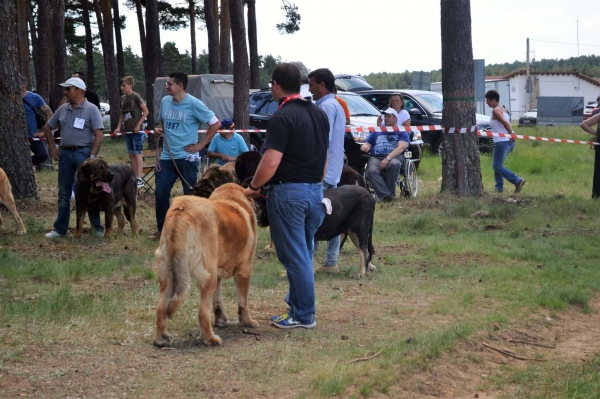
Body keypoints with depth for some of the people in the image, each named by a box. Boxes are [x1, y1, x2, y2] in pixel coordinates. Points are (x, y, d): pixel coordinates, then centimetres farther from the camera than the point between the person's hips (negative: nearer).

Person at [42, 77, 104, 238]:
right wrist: (52, 148, 11)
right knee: (64, 193, 9)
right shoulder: (63, 109, 8)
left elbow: (98, 135, -12)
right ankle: (60, 229, 15)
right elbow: (47, 127, 20)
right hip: (65, 153, 5)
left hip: (83, 153, -5)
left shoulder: (91, 109, -7)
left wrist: (92, 156, -18)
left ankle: (97, 226, 10)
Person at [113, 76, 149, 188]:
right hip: (127, 131, 7)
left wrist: (138, 125, -14)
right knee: (131, 154, 9)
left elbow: (146, 111, -10)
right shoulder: (123, 98, 10)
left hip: (136, 130, -7)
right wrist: (119, 127, 8)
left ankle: (139, 179, -10)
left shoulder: (136, 97, -9)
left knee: (137, 153, -8)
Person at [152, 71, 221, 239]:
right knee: (160, 193, 4)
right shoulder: (165, 101, 6)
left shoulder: (194, 104, -12)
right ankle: (162, 228, 18)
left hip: (186, 158, -6)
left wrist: (200, 145, -10)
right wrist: (159, 130, 0)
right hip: (167, 157, 6)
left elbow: (216, 123, -10)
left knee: (191, 195, 3)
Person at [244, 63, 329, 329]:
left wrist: (254, 186, -7)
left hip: (288, 191, -8)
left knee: (294, 256, -1)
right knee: (304, 254, 16)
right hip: (315, 190, 8)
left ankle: (303, 315, 4)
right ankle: (297, 304, 25)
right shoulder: (319, 114, 10)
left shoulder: (283, 117, -16)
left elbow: (270, 163, -21)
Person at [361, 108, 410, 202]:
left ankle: (391, 193, -29)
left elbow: (401, 147, -1)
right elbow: (367, 145, 23)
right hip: (375, 157, 2)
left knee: (394, 164, -40)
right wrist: (365, 147, -6)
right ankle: (385, 195, -40)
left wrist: (388, 158, -18)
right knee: (372, 171, -34)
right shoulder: (376, 132, 28)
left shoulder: (401, 133, 16)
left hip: (394, 157, -2)